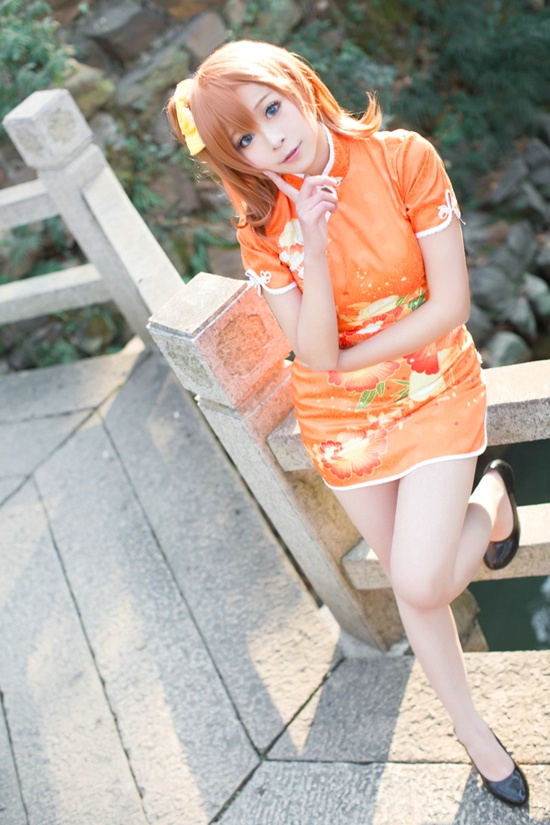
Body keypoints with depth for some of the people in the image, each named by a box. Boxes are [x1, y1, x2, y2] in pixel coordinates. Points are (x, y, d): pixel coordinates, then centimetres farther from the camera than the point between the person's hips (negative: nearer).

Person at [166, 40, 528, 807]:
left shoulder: (403, 158, -17)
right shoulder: (263, 224, -11)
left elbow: (451, 305, -16)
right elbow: (316, 354, -18)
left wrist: (351, 359, -13)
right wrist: (314, 246, -30)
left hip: (434, 388, -2)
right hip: (341, 417, 2)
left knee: (421, 584, -16)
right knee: (413, 586, 12)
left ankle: (491, 500, 19)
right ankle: (473, 730, 36)